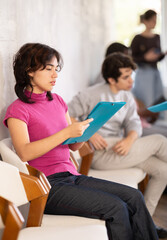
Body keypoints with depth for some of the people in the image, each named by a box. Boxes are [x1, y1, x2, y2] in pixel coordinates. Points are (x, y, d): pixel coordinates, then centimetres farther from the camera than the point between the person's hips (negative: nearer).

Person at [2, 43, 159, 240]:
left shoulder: (57, 101, 16)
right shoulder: (17, 110, -5)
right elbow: (25, 153, -20)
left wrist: (87, 128, -1)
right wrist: (67, 132, -23)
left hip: (72, 177, 7)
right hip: (48, 185, -7)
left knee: (134, 197, -11)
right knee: (116, 207, -22)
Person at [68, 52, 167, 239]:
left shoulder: (127, 96, 14)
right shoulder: (94, 94, -8)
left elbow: (134, 123, 4)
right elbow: (66, 115, -9)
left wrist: (129, 139, -19)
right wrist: (89, 134, -20)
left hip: (120, 148, 8)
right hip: (100, 154, -8)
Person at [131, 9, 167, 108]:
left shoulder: (157, 37, 12)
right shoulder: (138, 39, -6)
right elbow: (132, 58, -7)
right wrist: (145, 57, -22)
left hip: (155, 72, 6)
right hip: (143, 72, -6)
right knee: (145, 103, -7)